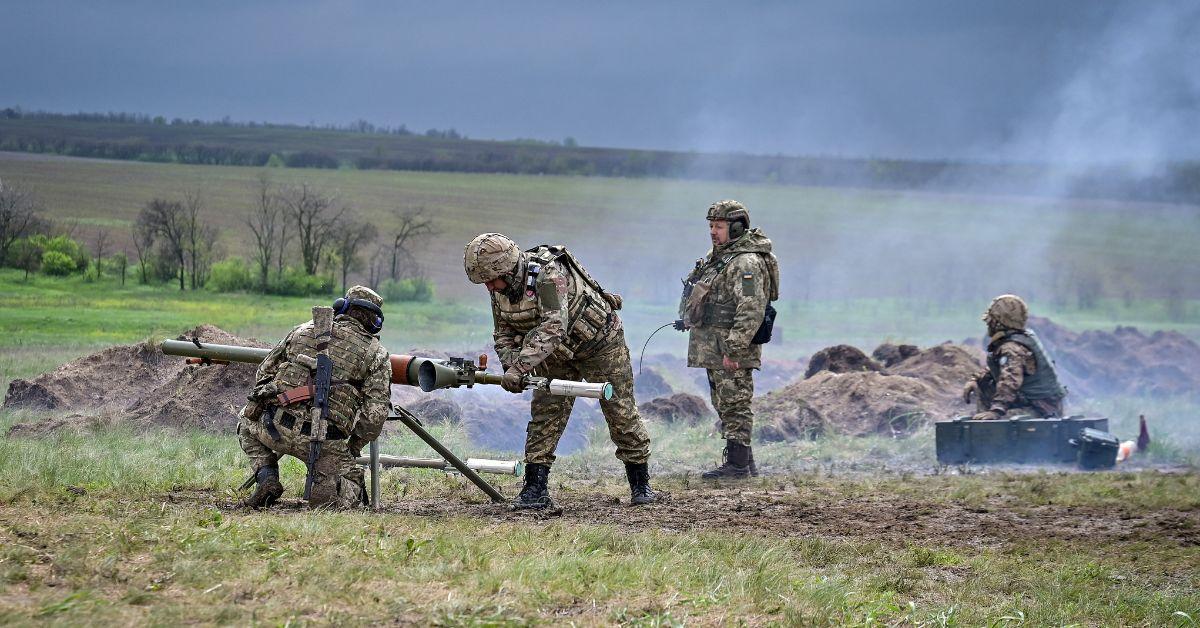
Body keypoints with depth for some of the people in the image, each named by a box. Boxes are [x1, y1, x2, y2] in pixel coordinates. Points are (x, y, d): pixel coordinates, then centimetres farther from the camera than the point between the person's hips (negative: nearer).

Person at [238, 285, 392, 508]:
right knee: (352, 484, 23)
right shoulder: (376, 354, 6)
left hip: (278, 427, 1)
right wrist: (353, 447, 14)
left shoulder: (305, 330, 14)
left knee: (247, 421, 34)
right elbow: (375, 414, -2)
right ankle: (325, 490, -10)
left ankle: (266, 476, 10)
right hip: (326, 440, -1)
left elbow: (264, 372, 19)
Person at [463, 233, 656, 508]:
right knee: (545, 414, -5)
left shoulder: (549, 275, -37)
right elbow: (504, 333, -1)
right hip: (557, 353, 6)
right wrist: (511, 362, -22)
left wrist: (521, 366, -53)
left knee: (621, 412, 3)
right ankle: (535, 490, -7)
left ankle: (640, 484, 15)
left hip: (600, 342, -6)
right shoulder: (500, 289, -12)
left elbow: (553, 327, -47)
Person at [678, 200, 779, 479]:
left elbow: (751, 310, -24)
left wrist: (733, 349, -27)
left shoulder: (746, 263, -18)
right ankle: (745, 463, 20)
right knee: (725, 406, 14)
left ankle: (738, 464, -3)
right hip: (713, 348, 11)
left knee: (734, 405, -6)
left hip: (731, 347, -11)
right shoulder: (718, 256, 15)